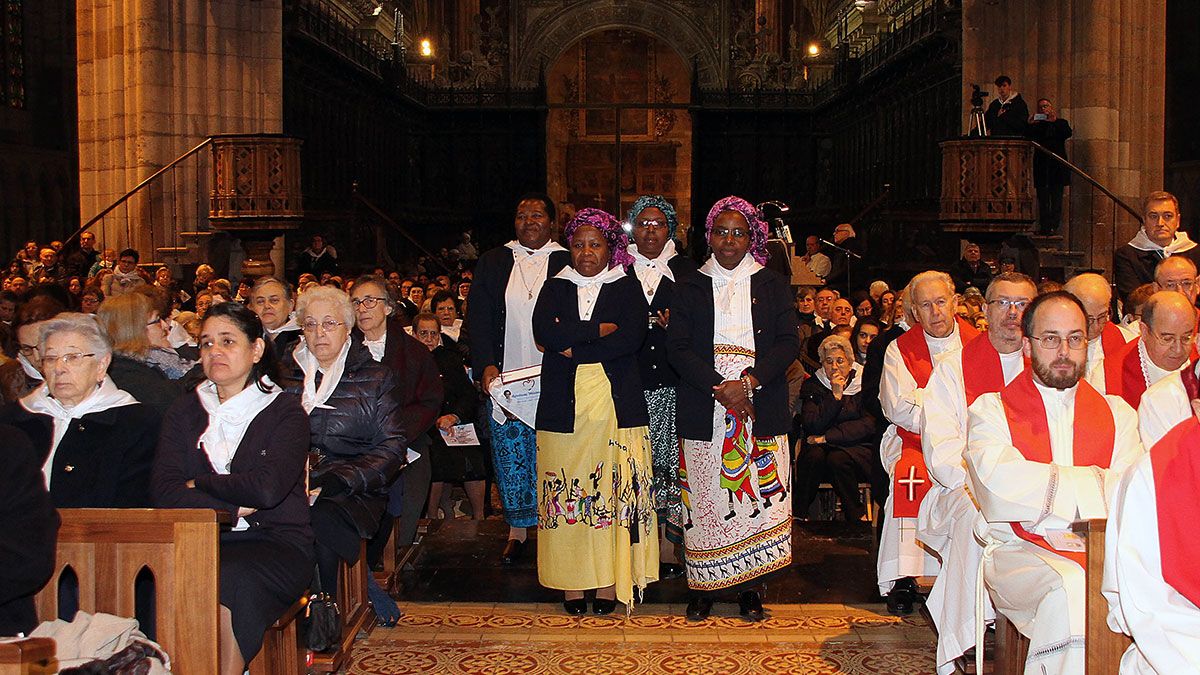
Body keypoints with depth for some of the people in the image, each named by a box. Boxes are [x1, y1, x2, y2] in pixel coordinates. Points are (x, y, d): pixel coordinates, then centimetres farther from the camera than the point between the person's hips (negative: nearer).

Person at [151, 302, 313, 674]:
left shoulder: (285, 411, 4)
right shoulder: (185, 411, 14)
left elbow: (267, 489, -14)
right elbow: (165, 493, 0)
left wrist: (200, 483, -1)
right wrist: (232, 509, -10)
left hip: (276, 542, -2)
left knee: (227, 581, -34)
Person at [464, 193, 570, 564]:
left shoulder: (567, 264, 4)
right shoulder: (493, 263, 10)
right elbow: (479, 318, 6)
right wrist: (486, 366, -6)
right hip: (503, 380, 2)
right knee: (509, 456, 5)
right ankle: (516, 530, 16)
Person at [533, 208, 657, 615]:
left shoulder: (627, 288, 8)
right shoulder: (556, 288, 13)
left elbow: (631, 339, -9)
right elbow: (543, 333, -6)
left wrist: (572, 348, -9)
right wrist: (598, 330, -8)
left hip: (616, 407, -1)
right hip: (564, 408, 1)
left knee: (613, 491, -2)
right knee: (566, 493, -1)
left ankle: (609, 582, 5)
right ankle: (571, 585, 6)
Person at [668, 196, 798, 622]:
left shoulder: (773, 286, 11)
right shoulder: (690, 288, 10)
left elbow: (789, 343, 1)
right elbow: (678, 347, 0)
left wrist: (748, 383, -13)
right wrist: (719, 388, -14)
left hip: (760, 409, 0)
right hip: (704, 409, 0)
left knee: (758, 495, -1)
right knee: (704, 496, -1)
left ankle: (749, 586, 8)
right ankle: (703, 585, 9)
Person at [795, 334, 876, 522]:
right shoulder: (812, 385, 7)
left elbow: (869, 425, -10)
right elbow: (810, 426, -7)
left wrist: (828, 437, -15)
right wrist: (835, 395, -15)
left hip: (858, 447, -2)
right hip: (821, 446, 2)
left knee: (838, 459, -32)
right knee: (814, 456, -31)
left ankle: (856, 516, -14)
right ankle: (799, 512, -17)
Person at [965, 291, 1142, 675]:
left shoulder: (1116, 413, 17)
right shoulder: (991, 410, 7)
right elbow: (999, 485, -12)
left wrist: (1045, 488, -12)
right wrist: (1094, 484, -6)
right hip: (1019, 552, -3)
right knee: (1070, 593, -33)